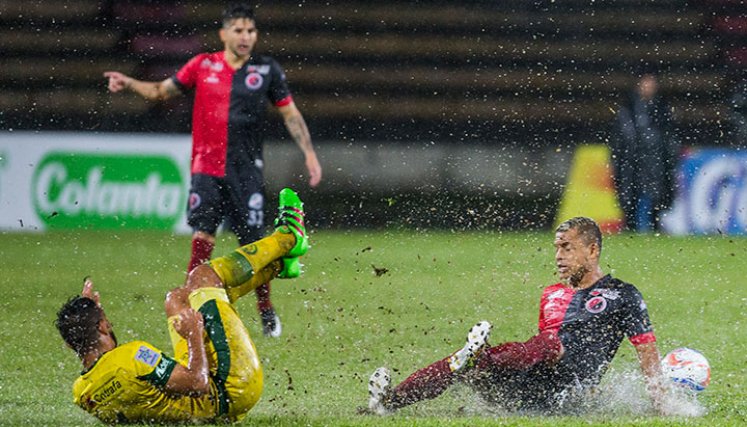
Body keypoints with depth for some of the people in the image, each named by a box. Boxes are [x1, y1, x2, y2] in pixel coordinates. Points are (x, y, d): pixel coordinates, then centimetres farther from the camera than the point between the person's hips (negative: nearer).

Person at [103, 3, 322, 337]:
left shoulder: (267, 69, 3)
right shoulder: (203, 65, 4)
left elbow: (290, 113, 9)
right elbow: (162, 91, 15)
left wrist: (309, 154, 3)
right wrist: (129, 84, 0)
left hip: (246, 170, 0)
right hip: (206, 168, 0)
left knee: (254, 244, 0)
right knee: (201, 239, -10)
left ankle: (266, 310, 18)